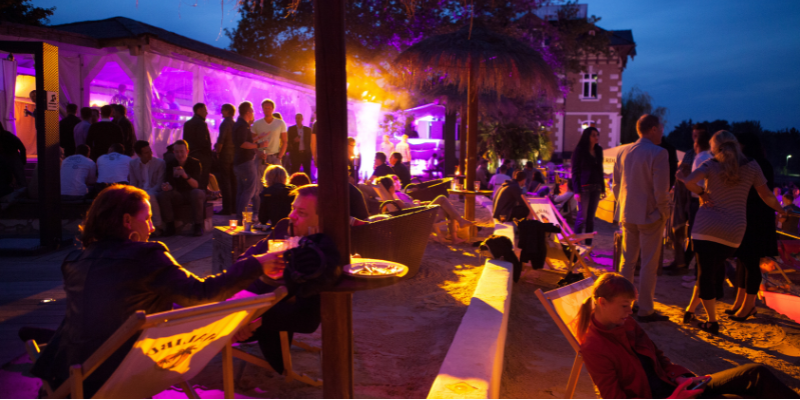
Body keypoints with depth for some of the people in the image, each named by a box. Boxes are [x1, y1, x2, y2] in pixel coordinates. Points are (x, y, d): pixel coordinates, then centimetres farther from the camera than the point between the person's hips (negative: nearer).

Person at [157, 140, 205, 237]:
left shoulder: (195, 163, -9)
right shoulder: (170, 164, 0)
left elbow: (196, 185, -20)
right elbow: (170, 184, -6)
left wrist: (185, 176, -39)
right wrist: (167, 187, -31)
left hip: (192, 194, -3)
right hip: (178, 195, 3)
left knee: (197, 193, -36)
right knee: (162, 194, -24)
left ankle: (198, 225, -25)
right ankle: (170, 225, -16)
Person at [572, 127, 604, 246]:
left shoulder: (598, 150, 12)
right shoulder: (580, 150, -4)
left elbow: (600, 170, 16)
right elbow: (575, 171, -6)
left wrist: (602, 187, 10)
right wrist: (576, 191, -13)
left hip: (596, 187, 5)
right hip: (584, 187, -5)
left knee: (591, 218, 6)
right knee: (582, 217, -6)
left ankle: (588, 245, 11)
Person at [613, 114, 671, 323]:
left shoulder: (623, 152, 6)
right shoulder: (658, 153, -14)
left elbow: (616, 185, 11)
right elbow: (661, 190, -18)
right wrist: (665, 212, -5)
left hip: (627, 214, 6)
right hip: (650, 215, -6)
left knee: (627, 261, 15)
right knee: (649, 265, 2)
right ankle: (645, 311, 8)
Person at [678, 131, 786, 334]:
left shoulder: (711, 164, -1)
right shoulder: (751, 166, 6)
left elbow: (689, 181, -20)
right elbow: (767, 196, 11)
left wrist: (701, 192, -1)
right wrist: (781, 210, 29)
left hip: (706, 228, -2)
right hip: (733, 233, 2)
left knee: (706, 273, 6)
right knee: (713, 271, 19)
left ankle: (712, 322, 10)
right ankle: (691, 310, 24)